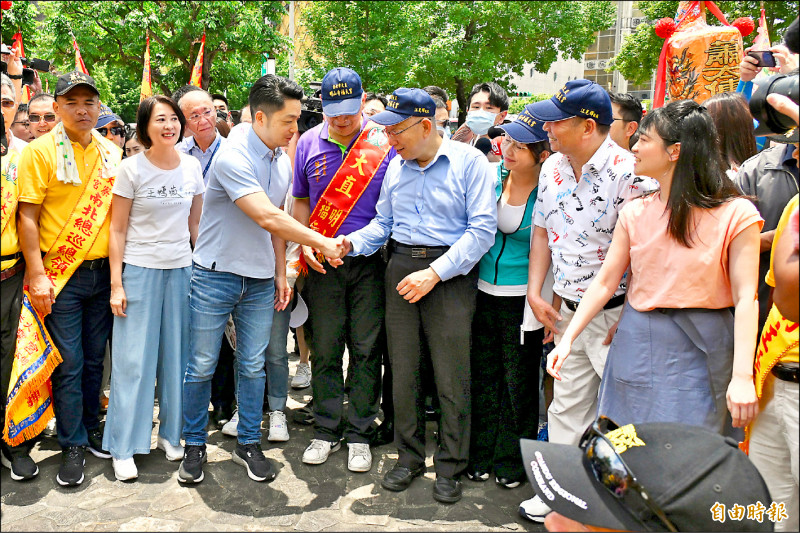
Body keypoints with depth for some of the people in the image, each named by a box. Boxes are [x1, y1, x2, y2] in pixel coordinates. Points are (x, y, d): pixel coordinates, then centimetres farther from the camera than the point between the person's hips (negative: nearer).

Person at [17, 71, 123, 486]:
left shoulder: (111, 152, 7)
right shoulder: (40, 151, -5)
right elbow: (28, 217, -8)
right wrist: (38, 276, -13)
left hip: (104, 271, 4)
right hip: (62, 275, -4)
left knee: (95, 357, 13)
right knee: (69, 362, 1)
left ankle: (90, 427, 28)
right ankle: (72, 445, 13)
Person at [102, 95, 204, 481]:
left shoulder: (192, 167, 5)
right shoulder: (132, 169, -4)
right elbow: (117, 230, -3)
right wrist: (116, 285, -7)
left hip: (182, 269, 3)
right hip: (139, 270, -3)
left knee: (177, 354, 7)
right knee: (133, 358, -1)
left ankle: (171, 432, 23)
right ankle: (123, 447, 9)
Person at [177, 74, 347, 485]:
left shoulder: (283, 161, 6)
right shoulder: (233, 157, -19)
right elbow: (268, 219, -25)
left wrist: (280, 273, 10)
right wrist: (322, 243, -20)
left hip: (259, 281, 6)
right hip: (215, 276, -6)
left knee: (253, 366, 10)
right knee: (201, 366, 5)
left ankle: (248, 443, 23)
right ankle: (194, 446, 20)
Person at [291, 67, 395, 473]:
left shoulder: (383, 143, -1)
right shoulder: (309, 143, 6)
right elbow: (300, 201, 14)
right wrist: (305, 243, -1)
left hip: (369, 261, -2)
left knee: (366, 350, 3)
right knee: (324, 349, 6)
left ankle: (358, 434, 15)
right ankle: (326, 431, 20)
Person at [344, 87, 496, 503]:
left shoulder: (469, 161, -6)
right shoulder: (395, 166, 11)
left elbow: (483, 229, -11)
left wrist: (434, 273, -16)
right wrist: (350, 243, -4)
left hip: (450, 272, -5)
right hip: (400, 266, 5)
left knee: (450, 373, -1)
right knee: (402, 368, 8)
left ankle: (450, 466, 15)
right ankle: (409, 457, 24)